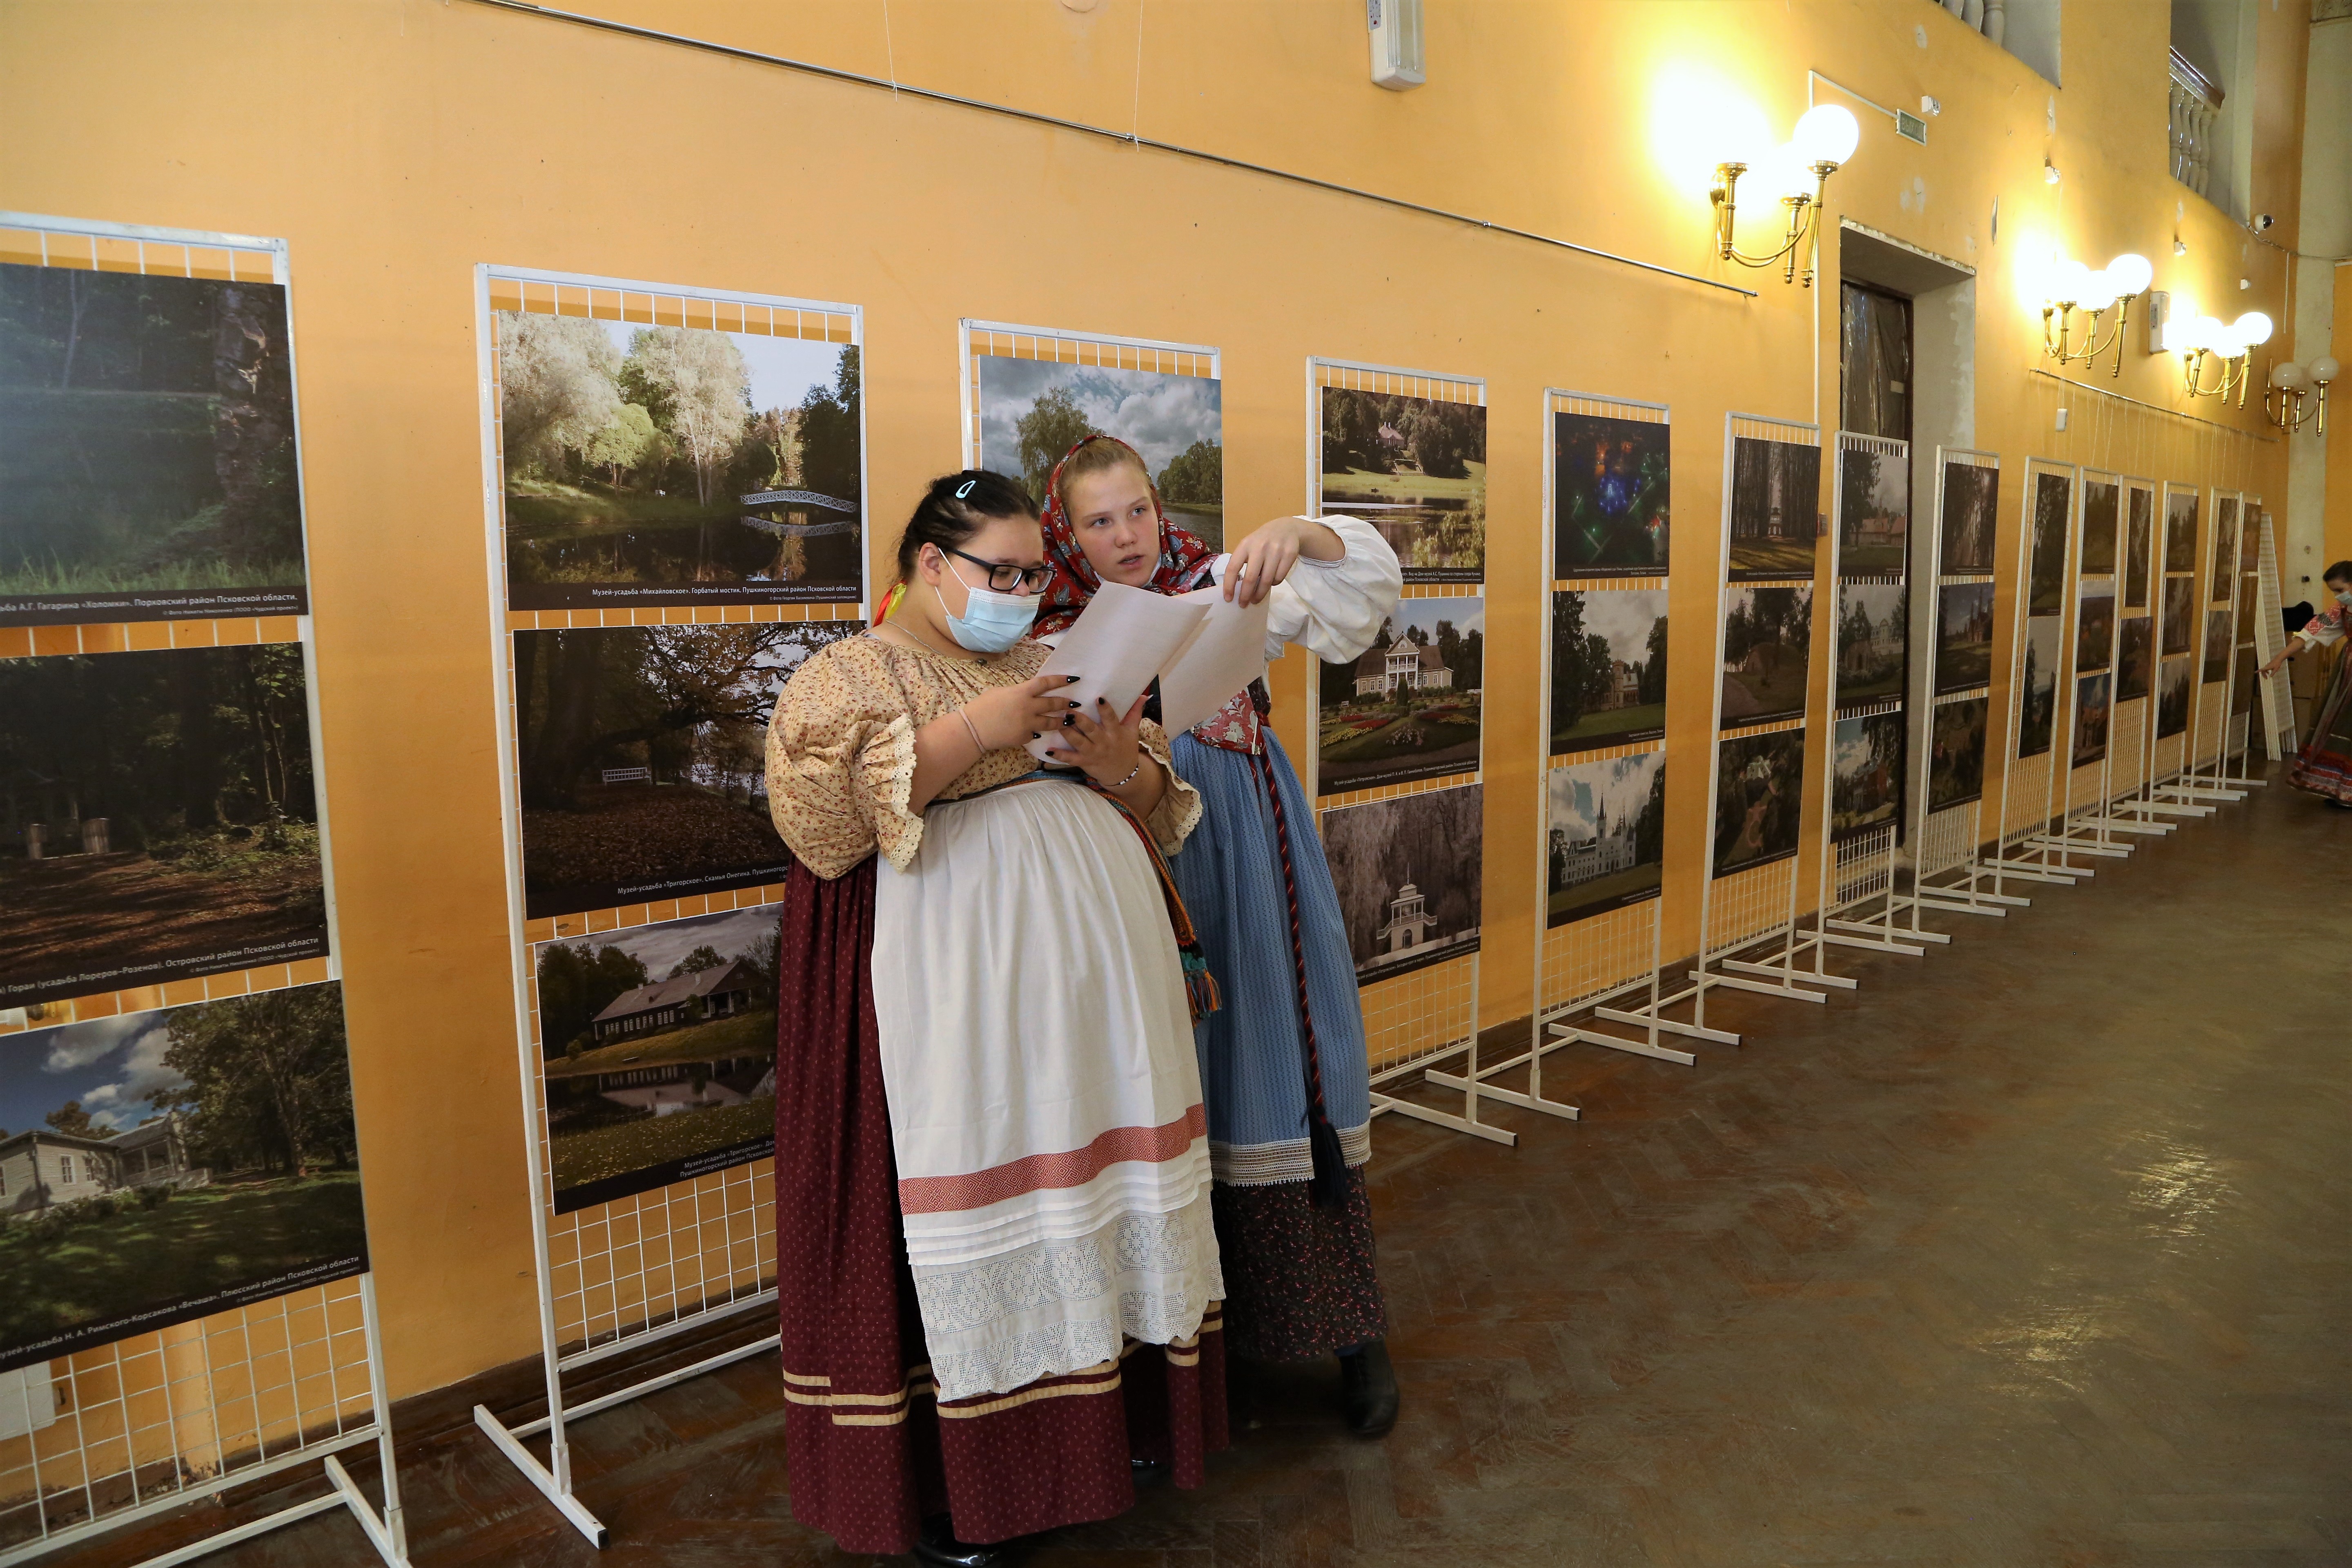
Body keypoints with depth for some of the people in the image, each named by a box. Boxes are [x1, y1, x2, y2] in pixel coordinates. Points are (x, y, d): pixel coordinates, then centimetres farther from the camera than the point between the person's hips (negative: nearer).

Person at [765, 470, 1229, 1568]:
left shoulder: (1045, 663, 19)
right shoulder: (848, 672, 1)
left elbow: (1154, 807, 19)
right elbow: (815, 807, -18)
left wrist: (1122, 767, -4)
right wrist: (973, 728, -19)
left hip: (1094, 957, 6)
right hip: (951, 974, -6)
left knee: (1096, 1168, 11)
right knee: (967, 1179, -1)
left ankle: (1111, 1409, 30)